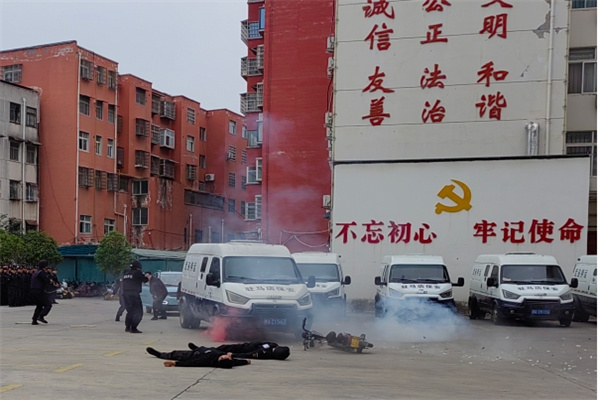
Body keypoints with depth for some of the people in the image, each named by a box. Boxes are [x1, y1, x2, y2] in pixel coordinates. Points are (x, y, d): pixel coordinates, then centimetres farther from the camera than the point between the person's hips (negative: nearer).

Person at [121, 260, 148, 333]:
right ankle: (133, 328, -7)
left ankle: (127, 327, 24)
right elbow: (145, 280, 0)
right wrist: (147, 277, 23)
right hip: (134, 295, -7)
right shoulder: (137, 273, -7)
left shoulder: (125, 273, 11)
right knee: (138, 313, 0)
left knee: (130, 311, 22)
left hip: (125, 295, 7)